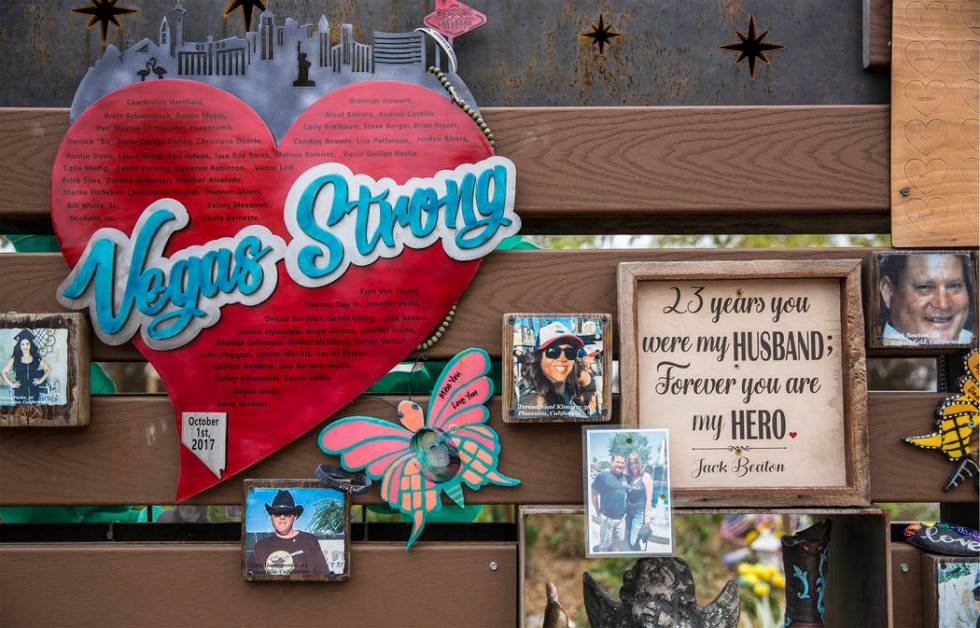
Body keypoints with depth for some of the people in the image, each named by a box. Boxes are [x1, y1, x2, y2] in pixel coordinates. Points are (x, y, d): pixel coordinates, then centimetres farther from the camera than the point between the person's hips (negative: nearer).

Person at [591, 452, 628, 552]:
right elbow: (594, 494, -6)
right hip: (607, 518, -5)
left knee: (618, 541, 17)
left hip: (621, 518, 5)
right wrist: (598, 512, -5)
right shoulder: (602, 475, -12)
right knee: (604, 545, 2)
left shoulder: (625, 477, 4)